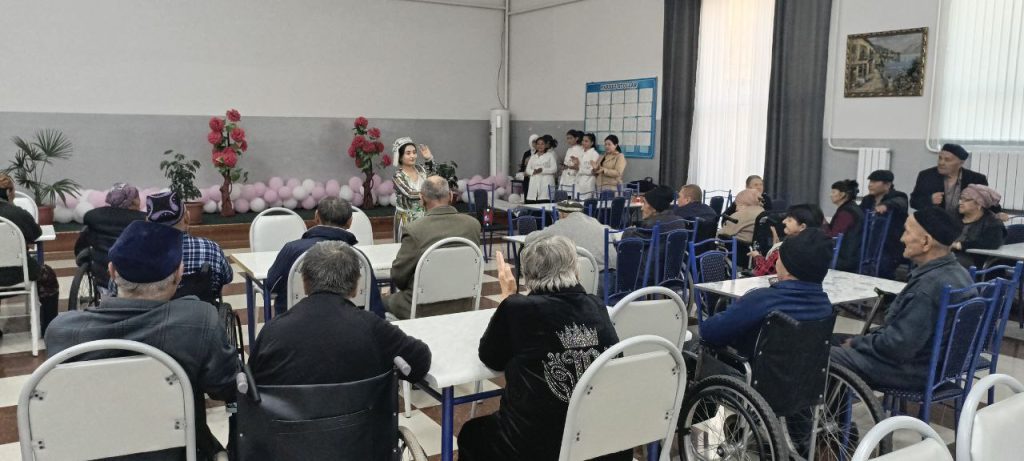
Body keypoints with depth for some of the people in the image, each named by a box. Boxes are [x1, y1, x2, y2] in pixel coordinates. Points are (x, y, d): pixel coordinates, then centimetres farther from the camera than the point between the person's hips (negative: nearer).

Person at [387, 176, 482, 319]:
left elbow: (398, 277, -8)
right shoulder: (473, 224, -7)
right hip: (463, 306, 5)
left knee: (390, 301, 26)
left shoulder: (414, 231, -20)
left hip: (424, 310, -5)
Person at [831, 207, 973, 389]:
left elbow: (897, 345, -28)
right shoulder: (956, 271, 4)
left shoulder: (928, 286, -29)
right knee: (836, 340, 15)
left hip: (911, 370, -10)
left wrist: (855, 343, -11)